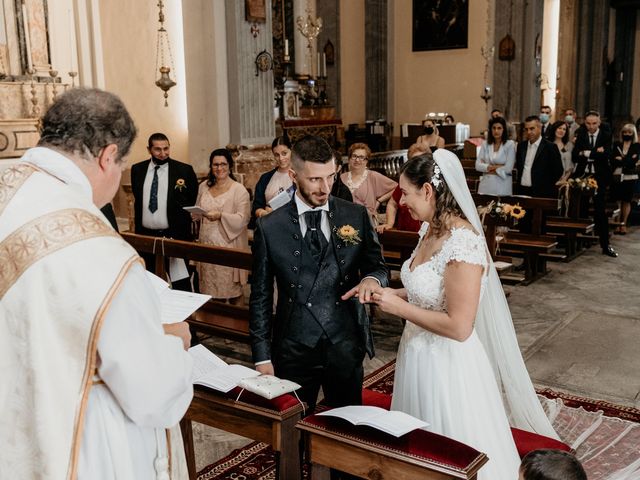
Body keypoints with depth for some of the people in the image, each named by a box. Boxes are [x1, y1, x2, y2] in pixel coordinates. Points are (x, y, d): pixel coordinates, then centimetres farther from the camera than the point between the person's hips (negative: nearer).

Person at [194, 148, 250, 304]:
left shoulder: (239, 189, -6)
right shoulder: (204, 186, 10)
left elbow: (243, 219, -13)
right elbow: (197, 213, 20)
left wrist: (221, 216, -26)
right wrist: (196, 213, -2)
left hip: (229, 245, -5)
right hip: (208, 244, 5)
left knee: (232, 289, 1)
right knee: (212, 287, 9)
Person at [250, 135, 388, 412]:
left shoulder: (356, 216, -1)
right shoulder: (269, 228, -4)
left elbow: (377, 266, 7)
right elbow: (260, 296, 1)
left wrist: (372, 278, -18)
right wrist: (262, 357, 0)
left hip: (346, 346, 1)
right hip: (293, 350, -1)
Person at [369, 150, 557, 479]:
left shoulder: (463, 243, -25)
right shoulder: (430, 230, 2)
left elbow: (458, 327, -26)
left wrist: (400, 308, -18)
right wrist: (397, 294, 0)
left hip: (447, 364, -9)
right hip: (418, 354, 9)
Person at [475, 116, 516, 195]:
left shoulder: (510, 144, -3)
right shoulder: (485, 144, 6)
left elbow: (508, 168, -10)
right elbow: (478, 165, -1)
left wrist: (488, 169, -4)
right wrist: (495, 167, -10)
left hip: (502, 185, -3)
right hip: (486, 184, 3)